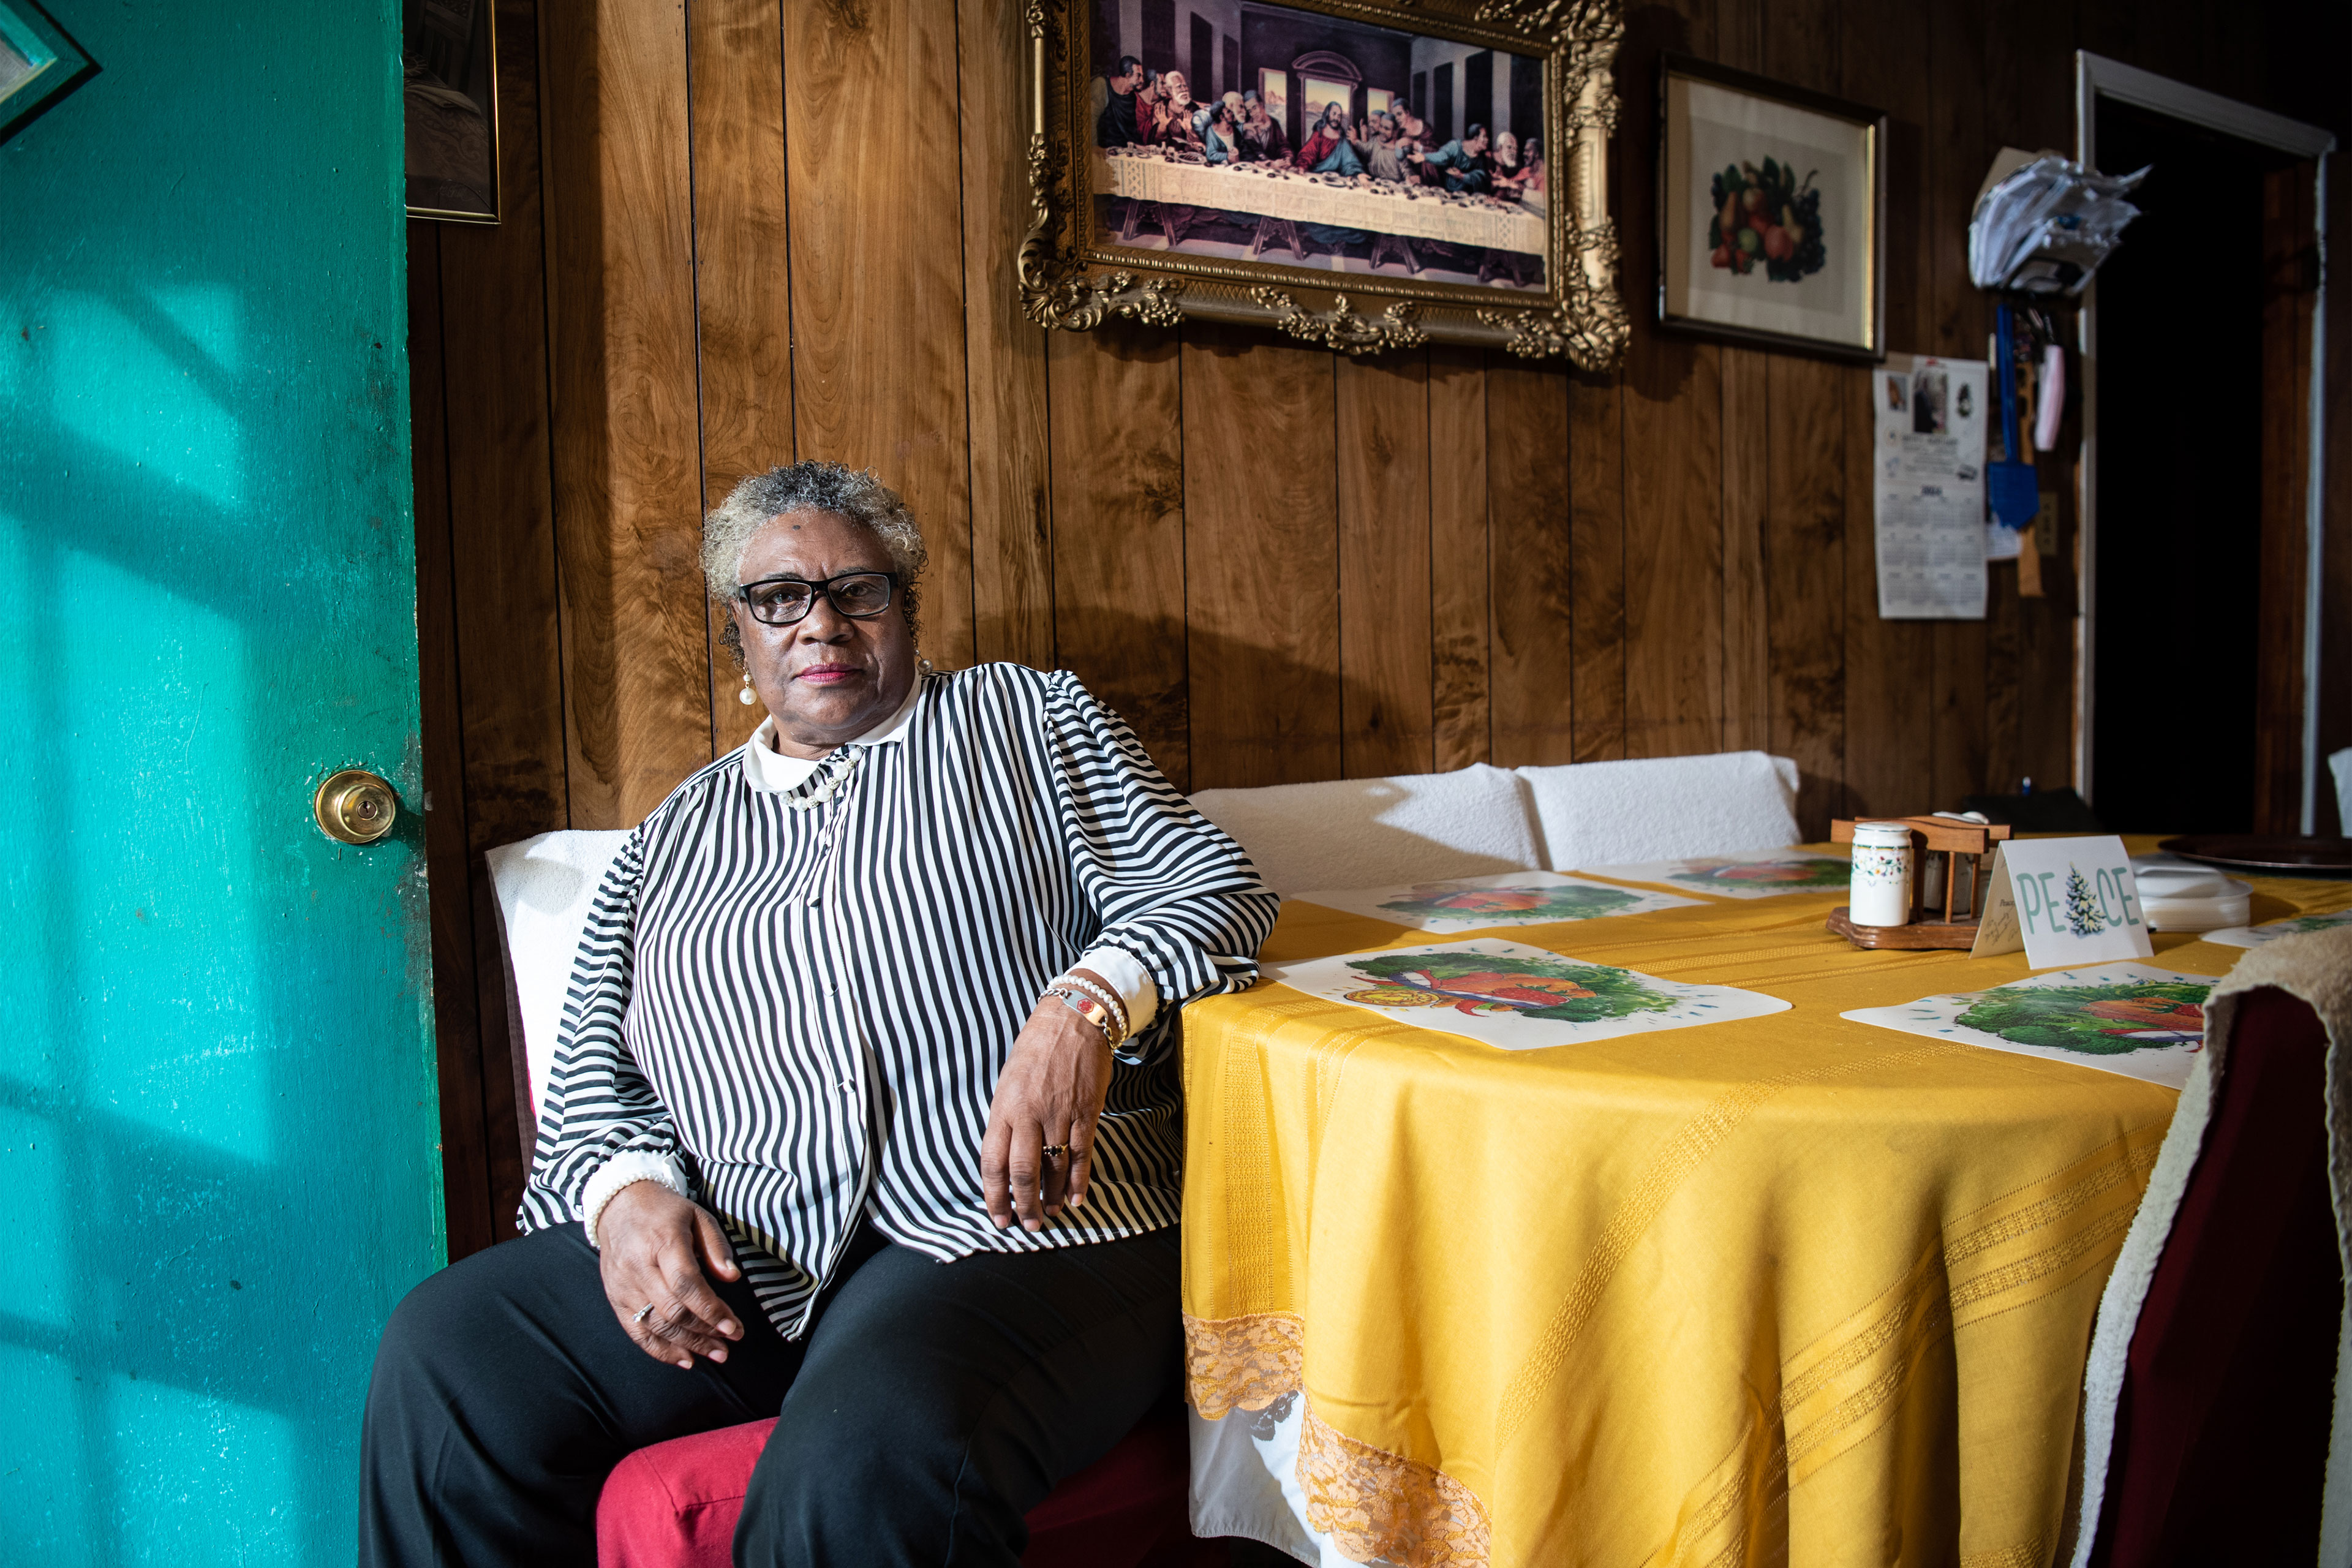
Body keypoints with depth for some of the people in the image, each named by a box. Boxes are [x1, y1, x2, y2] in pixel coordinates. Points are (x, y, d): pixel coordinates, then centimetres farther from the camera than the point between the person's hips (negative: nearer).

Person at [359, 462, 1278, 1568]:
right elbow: (593, 1063, 20)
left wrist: (1082, 1010, -16)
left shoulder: (1025, 719, 13)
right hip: (737, 1256, 4)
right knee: (445, 1352, -18)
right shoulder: (678, 834, 22)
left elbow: (1216, 889, 5)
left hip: (1016, 1231, -4)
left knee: (867, 1460, -35)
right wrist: (627, 1191, -4)